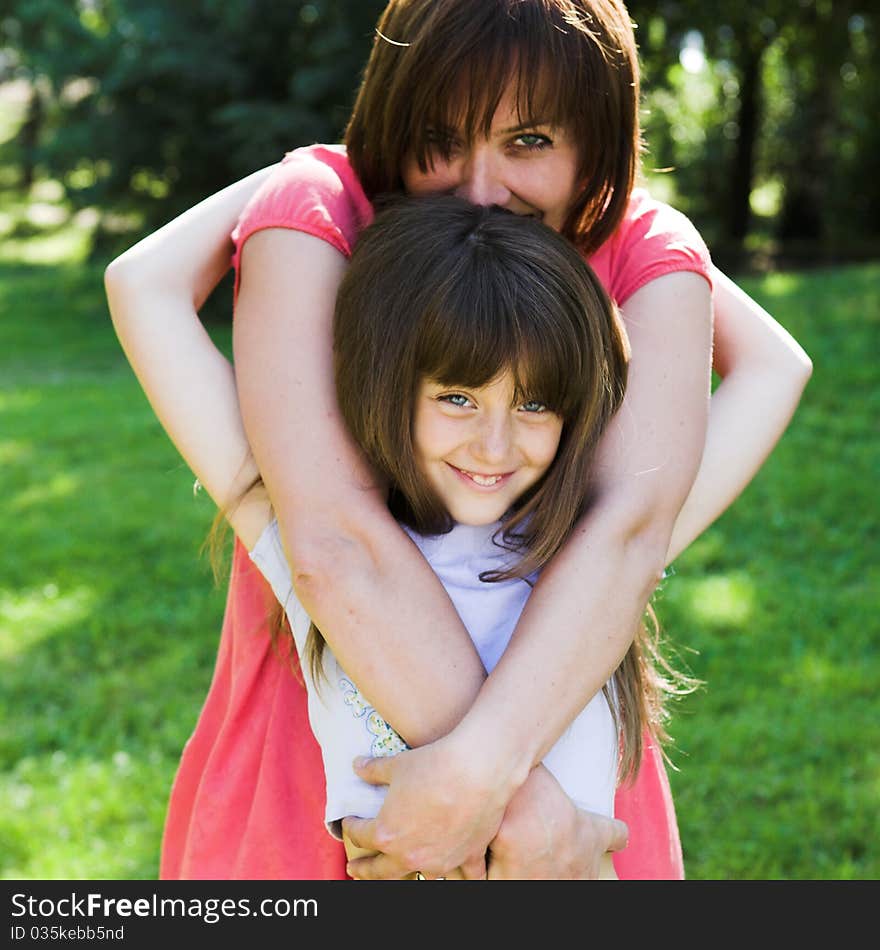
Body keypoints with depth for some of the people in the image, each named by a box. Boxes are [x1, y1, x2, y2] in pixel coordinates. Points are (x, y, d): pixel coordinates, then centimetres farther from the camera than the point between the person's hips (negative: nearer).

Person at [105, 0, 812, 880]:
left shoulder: (644, 251, -14)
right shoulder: (314, 207, -20)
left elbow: (632, 524, -29)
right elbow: (332, 537, -31)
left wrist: (482, 765, -41)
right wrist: (515, 794, -34)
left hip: (557, 721, 2)